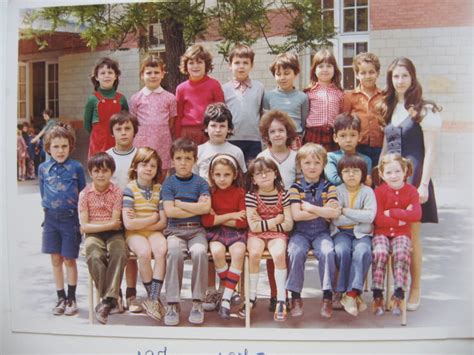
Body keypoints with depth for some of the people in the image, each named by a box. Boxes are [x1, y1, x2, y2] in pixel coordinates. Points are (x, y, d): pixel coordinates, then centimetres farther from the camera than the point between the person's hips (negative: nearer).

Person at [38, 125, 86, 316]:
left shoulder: (76, 167, -6)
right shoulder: (43, 168, 2)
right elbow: (43, 193, 13)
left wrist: (80, 217, -1)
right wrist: (49, 208, 9)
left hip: (71, 219, -3)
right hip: (51, 219, 3)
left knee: (69, 259, 5)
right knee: (56, 259, 10)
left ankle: (72, 299, 19)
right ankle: (61, 298, 23)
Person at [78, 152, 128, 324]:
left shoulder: (117, 192, 1)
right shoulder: (85, 194, 2)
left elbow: (116, 222, -5)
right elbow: (84, 226, -4)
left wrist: (95, 223, -7)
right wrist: (109, 224, -7)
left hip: (114, 234, 0)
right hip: (93, 235, 0)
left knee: (120, 254, -32)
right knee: (94, 257, -31)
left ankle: (108, 300, -25)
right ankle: (114, 298, -16)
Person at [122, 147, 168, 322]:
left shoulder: (159, 189, 7)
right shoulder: (130, 189, -3)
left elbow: (162, 222, 0)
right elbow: (129, 223, -12)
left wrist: (140, 222, -9)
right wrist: (152, 218, -6)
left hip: (154, 231, 2)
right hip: (134, 234, -2)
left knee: (161, 250, -30)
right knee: (144, 252, -32)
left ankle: (153, 299, -23)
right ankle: (154, 298, -12)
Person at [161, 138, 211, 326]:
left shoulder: (200, 183, 9)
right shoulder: (169, 182, 8)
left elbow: (206, 207, -9)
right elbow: (169, 211, -5)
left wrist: (179, 203, -4)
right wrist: (196, 208, -5)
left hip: (196, 230, 0)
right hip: (175, 230, 0)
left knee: (199, 252, -32)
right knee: (174, 252, -33)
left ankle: (197, 302, -19)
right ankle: (172, 303, -22)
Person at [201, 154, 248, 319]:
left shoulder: (240, 192, 2)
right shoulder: (209, 192, 2)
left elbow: (243, 222, -3)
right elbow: (206, 221, -8)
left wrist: (219, 218, -7)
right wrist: (231, 215, -9)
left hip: (235, 232, 0)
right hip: (215, 232, 0)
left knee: (238, 253, -31)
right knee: (217, 252, -32)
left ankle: (226, 298, -24)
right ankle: (225, 286, -6)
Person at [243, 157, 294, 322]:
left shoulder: (282, 194, -2)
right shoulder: (251, 196, -6)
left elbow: (289, 224, -5)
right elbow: (254, 226, -13)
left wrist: (264, 224, -10)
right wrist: (276, 219, -10)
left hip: (277, 234, 0)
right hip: (256, 234, 0)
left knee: (279, 254, -30)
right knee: (254, 253, -30)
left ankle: (281, 300, -20)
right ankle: (252, 296, -13)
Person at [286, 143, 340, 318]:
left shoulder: (328, 187, 4)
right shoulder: (296, 187, 1)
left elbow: (335, 213, -11)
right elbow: (296, 215, -12)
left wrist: (310, 208, -13)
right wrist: (323, 210, -12)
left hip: (321, 232, 1)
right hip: (300, 232, 0)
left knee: (327, 252, -28)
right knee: (295, 252, -28)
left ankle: (327, 295, -14)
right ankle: (295, 296, -13)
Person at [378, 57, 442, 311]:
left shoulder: (424, 110, -4)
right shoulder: (388, 109, 13)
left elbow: (430, 151, -7)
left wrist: (423, 184, -13)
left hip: (412, 175, -5)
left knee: (411, 234, -2)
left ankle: (415, 289, 10)